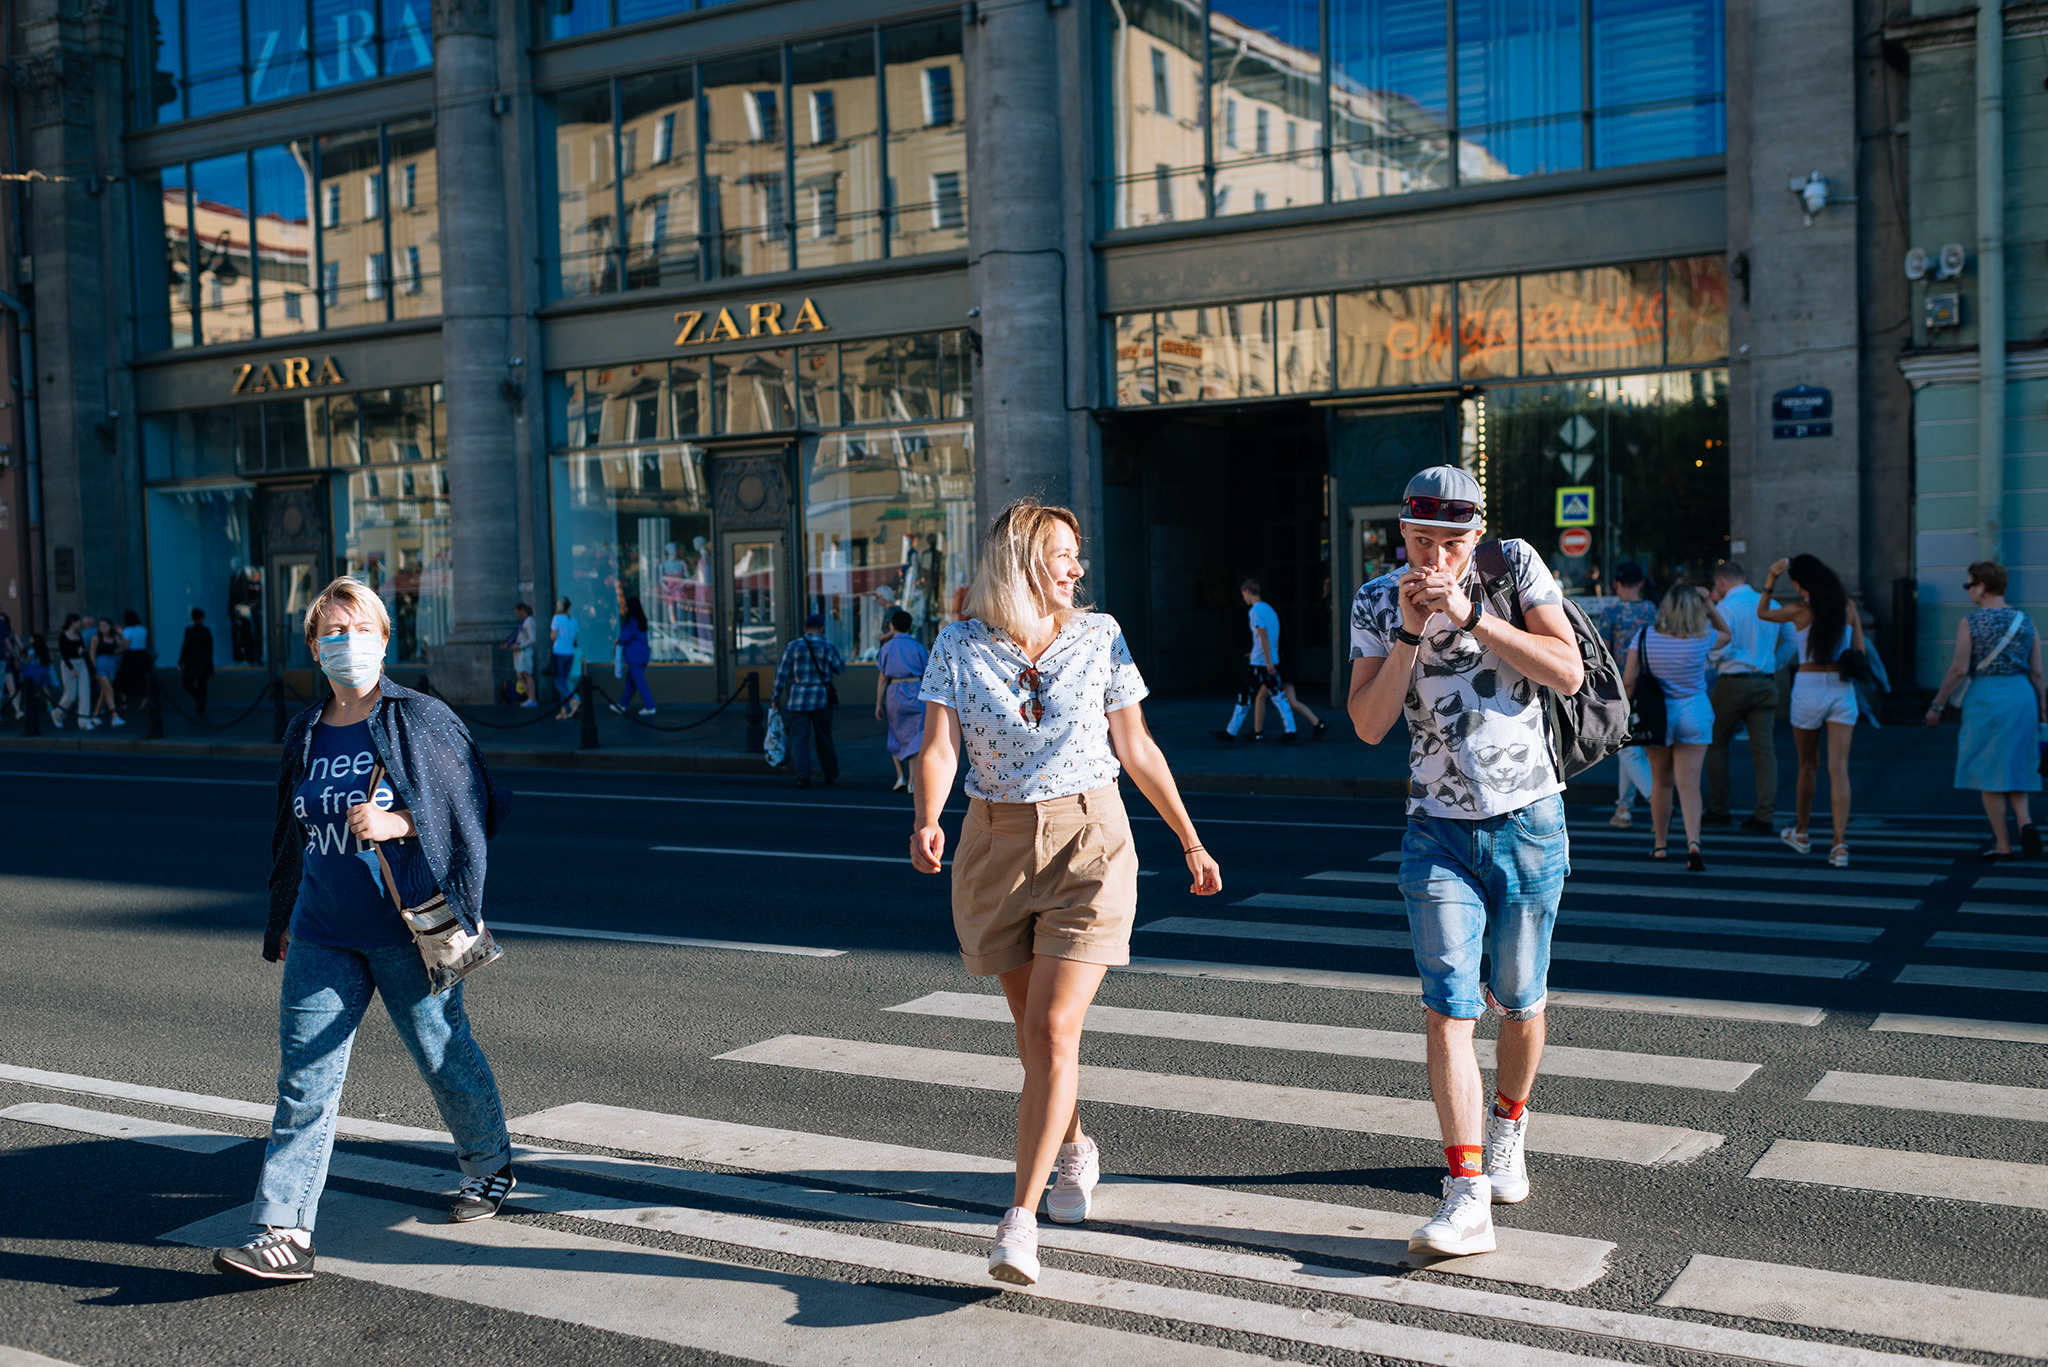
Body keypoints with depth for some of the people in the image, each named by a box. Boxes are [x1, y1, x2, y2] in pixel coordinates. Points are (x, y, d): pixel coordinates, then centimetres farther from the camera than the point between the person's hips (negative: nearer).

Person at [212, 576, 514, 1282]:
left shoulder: (421, 719, -5)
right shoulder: (305, 732, 11)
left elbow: (472, 805, -6)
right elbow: (292, 832, 21)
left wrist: (396, 822, -20)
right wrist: (284, 918, 23)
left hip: (407, 929, -4)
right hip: (322, 936, 4)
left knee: (444, 1055, 10)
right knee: (304, 1078, -2)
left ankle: (490, 1166, 34)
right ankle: (283, 1233, -1)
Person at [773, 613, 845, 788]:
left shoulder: (792, 647, -3)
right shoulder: (829, 647, -3)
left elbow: (781, 674, -1)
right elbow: (839, 668, 13)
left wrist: (777, 698, 7)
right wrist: (843, 661, 34)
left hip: (798, 700, -1)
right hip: (821, 699, 1)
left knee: (799, 740, 0)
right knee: (824, 738, 13)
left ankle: (803, 775, -17)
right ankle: (831, 776, 24)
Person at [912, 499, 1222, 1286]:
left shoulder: (1099, 637, 1)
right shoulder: (960, 646, -1)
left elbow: (1138, 750, 8)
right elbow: (939, 748, -11)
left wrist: (1190, 842, 12)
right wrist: (927, 821, -31)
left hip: (1089, 844, -1)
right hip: (996, 847, 2)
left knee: (1053, 1029, -13)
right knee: (1033, 1027, 15)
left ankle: (1020, 1220, -10)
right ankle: (1074, 1149, 43)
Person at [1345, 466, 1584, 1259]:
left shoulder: (1516, 566, -3)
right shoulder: (1376, 605, 0)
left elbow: (1569, 673, -13)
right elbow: (1368, 725, -7)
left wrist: (1469, 615, -20)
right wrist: (1409, 632, -17)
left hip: (1529, 821, 0)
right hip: (1439, 830, 0)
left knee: (1518, 1002, 12)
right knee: (1449, 1008, -10)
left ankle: (1508, 1130, 38)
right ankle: (1467, 1195, -11)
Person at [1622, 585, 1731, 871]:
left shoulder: (1645, 636, -9)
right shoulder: (1702, 640, -8)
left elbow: (1628, 680, -11)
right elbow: (1726, 633, 16)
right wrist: (1709, 604, 6)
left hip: (1657, 715, 1)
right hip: (1695, 714, -1)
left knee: (1661, 782, 16)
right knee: (1689, 784, -3)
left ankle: (1659, 844, 26)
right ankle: (1693, 842, -21)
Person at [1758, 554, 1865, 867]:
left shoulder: (1800, 609, -8)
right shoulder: (1848, 606, 2)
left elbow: (1762, 613, 10)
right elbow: (1860, 652, 5)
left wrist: (1770, 579, 6)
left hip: (1808, 687, -2)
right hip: (1842, 689, 2)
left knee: (1808, 766, 16)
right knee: (1839, 769, -3)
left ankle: (1801, 832, 33)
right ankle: (1840, 843, -14)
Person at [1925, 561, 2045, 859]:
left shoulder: (1970, 623, -7)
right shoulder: (2026, 621, 5)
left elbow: (1959, 670, -11)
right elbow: (2036, 672, 5)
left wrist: (1937, 706, -3)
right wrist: (2042, 712, 11)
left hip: (1985, 697, -4)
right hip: (2022, 696, 4)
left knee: (1988, 772, 4)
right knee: (2014, 767, 16)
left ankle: (2002, 844, 5)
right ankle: (2024, 822, -8)